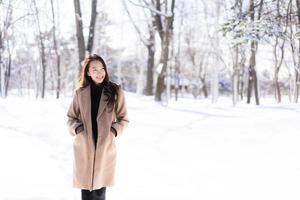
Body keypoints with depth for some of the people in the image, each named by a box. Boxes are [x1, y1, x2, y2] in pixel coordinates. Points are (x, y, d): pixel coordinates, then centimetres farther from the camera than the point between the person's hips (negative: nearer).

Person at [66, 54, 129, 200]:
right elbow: (71, 118, 12)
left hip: (105, 148, 0)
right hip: (84, 148, 0)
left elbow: (123, 119, 8)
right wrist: (77, 129, -6)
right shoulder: (80, 92, 2)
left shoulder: (116, 91, 0)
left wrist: (114, 131, -7)